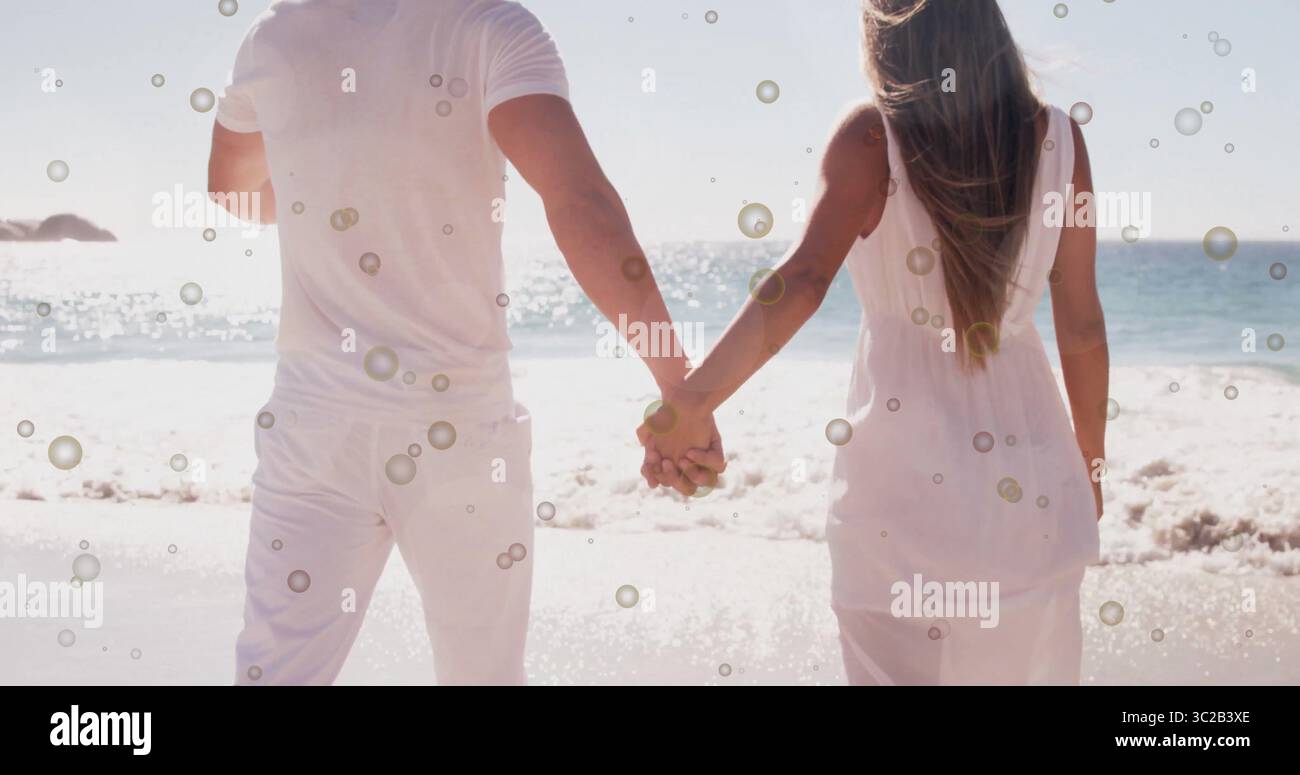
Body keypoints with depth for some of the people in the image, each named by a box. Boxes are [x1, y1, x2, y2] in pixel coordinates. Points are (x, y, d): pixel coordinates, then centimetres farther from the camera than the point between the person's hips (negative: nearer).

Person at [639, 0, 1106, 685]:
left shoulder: (871, 137, -7)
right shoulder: (1057, 137, 2)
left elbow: (803, 282, -21)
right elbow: (1082, 327, 5)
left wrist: (688, 405, -25)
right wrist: (1091, 466, 17)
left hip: (905, 478, -3)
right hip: (1032, 479, 3)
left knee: (902, 667, 10)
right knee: (1032, 669, 18)